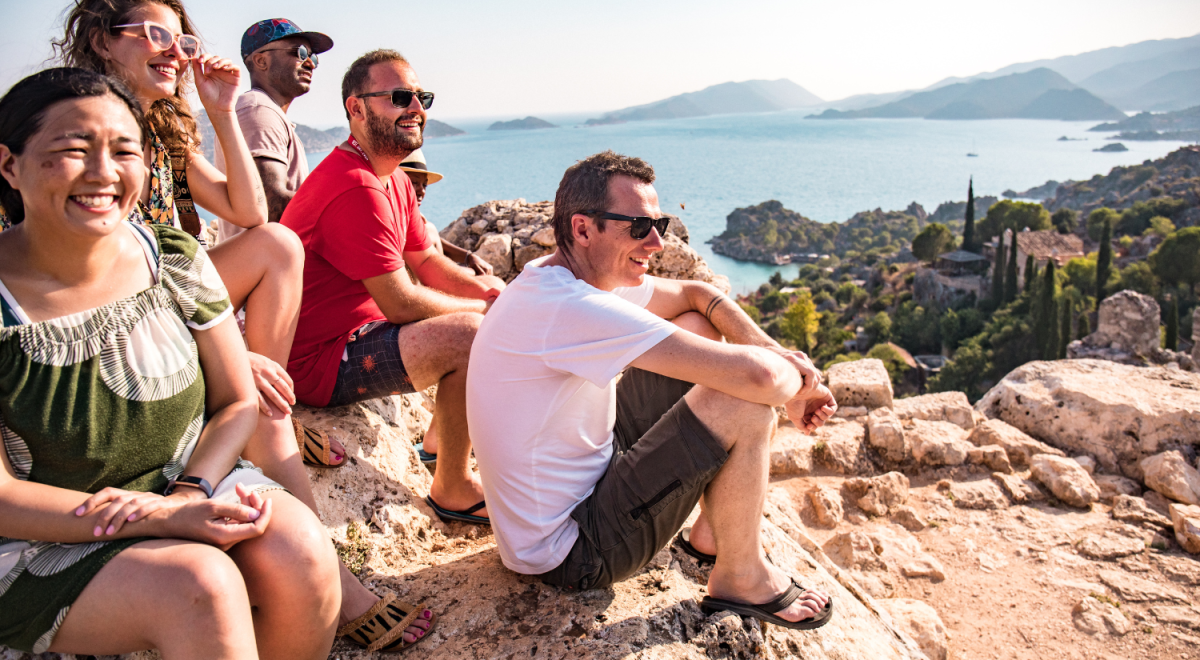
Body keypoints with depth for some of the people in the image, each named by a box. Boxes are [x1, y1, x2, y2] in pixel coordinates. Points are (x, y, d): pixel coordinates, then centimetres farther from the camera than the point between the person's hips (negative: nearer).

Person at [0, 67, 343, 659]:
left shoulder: (176, 261, -3)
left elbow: (238, 403, 3)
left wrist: (190, 489, -17)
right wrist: (165, 517, -26)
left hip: (189, 482, 4)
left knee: (300, 551, -24)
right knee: (200, 583, -31)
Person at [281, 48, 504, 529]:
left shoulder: (395, 182, 11)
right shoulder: (356, 188, -24)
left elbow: (427, 261, 13)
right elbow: (401, 303, -24)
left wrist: (490, 291, -6)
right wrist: (485, 307, -10)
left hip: (357, 335, 11)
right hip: (318, 360, -10)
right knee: (470, 333, -26)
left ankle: (441, 436, 24)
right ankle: (452, 489, -8)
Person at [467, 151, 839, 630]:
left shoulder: (588, 271, 0)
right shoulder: (569, 307, -31)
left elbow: (695, 294, 10)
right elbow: (757, 376, -33)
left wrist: (776, 352, -5)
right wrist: (794, 382, -10)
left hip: (584, 476, 10)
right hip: (569, 552, -10)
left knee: (698, 328, 8)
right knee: (746, 402, -20)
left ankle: (710, 532, 17)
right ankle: (740, 580, 5)